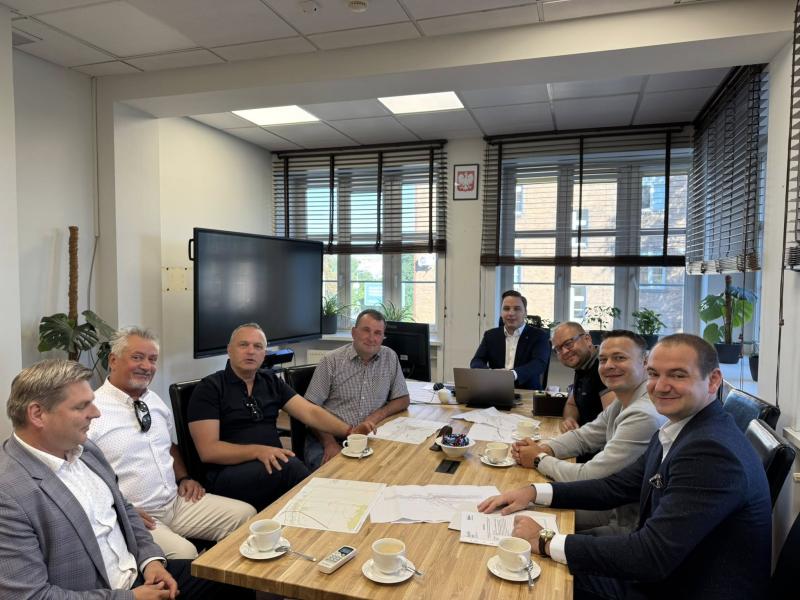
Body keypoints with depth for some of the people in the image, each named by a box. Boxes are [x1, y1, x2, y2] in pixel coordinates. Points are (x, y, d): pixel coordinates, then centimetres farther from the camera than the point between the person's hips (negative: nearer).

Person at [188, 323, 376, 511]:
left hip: (273, 465, 4)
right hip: (229, 472, -4)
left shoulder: (270, 381, 15)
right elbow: (208, 449, -9)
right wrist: (257, 451, -23)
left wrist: (349, 431, -10)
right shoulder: (209, 388, -1)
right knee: (290, 467, -32)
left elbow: (310, 412, 6)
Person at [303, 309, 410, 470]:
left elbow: (403, 400, 13)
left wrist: (377, 416, -7)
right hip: (329, 437, -3)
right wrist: (330, 443, -17)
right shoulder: (331, 361, -2)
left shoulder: (390, 358, 6)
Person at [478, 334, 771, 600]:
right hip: (661, 576, 7)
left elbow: (652, 556, -31)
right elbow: (617, 486, 6)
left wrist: (545, 541, -24)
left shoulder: (711, 451, -28)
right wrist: (533, 492, -5)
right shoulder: (679, 430, 2)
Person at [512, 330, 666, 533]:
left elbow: (588, 479, -25)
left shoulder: (645, 416, -28)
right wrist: (542, 448, -6)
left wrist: (540, 459, -10)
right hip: (618, 505, 8)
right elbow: (583, 437, 12)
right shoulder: (623, 402, 3)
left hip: (631, 526, -8)